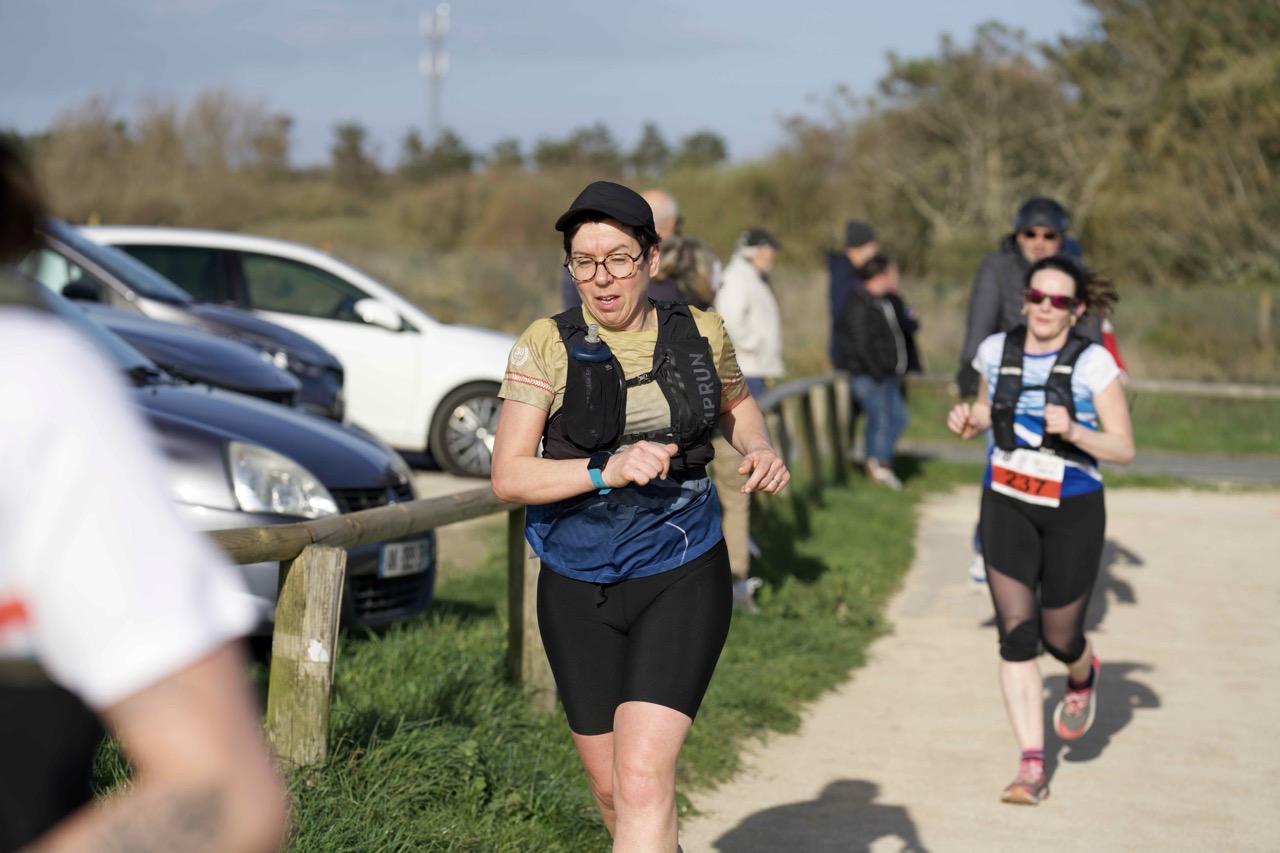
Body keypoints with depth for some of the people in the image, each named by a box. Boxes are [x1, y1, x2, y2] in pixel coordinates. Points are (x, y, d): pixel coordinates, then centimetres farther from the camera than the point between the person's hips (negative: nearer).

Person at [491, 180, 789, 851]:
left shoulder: (699, 333, -1)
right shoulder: (547, 346, -8)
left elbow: (735, 402, 22)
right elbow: (508, 477, -12)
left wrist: (759, 449, 0)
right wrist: (610, 470, -25)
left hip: (681, 576, -1)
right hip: (579, 588, 1)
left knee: (643, 777, -17)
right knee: (609, 785, 14)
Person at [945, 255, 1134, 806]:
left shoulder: (1093, 363, -12)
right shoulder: (996, 351, 0)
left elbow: (1124, 450, -11)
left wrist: (1073, 432, -28)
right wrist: (967, 422, -2)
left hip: (1073, 511, -2)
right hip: (1007, 506, 2)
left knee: (1059, 637, 6)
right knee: (1016, 634, -8)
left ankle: (1083, 677, 46)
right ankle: (1032, 768, -3)